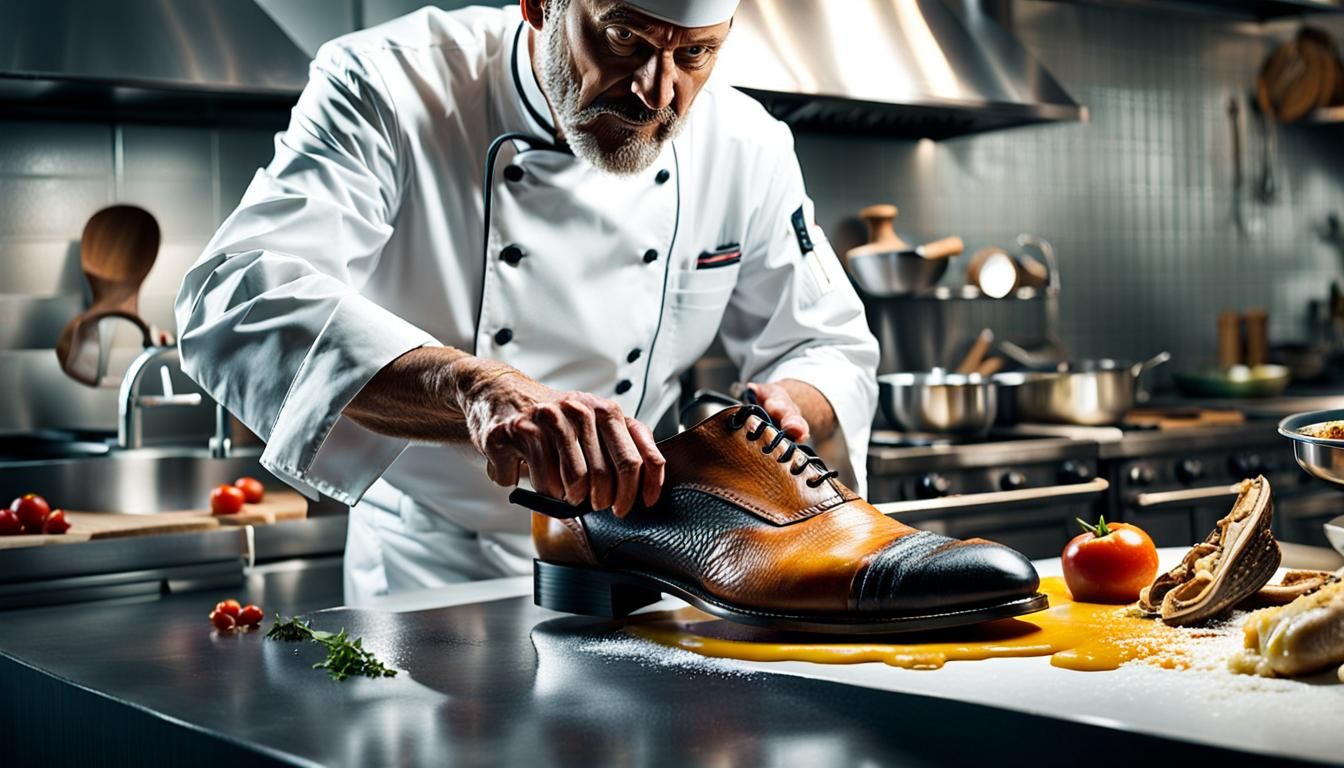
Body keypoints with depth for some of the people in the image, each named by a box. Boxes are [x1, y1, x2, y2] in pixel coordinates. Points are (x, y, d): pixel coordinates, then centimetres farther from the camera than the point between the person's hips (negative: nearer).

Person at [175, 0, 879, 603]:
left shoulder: (749, 149, -6)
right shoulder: (388, 87, -20)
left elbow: (833, 350, 5)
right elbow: (241, 303, -35)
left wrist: (788, 409, -20)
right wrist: (473, 388, -51)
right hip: (426, 570, -3)